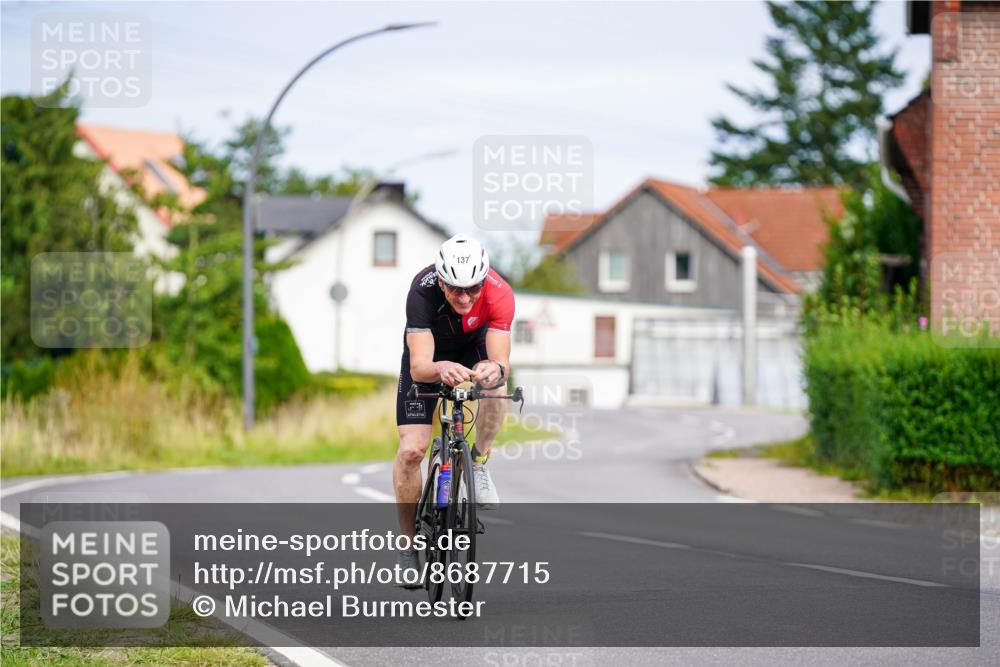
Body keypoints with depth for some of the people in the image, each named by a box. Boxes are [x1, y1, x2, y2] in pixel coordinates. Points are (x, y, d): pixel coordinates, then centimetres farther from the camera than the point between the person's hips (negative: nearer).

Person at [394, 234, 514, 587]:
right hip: (429, 352, -1)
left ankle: (479, 463, -7)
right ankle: (408, 542, 6)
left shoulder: (499, 293, -35)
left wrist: (496, 369, -63)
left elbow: (501, 360, -39)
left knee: (494, 382, -35)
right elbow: (419, 368, -43)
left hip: (474, 345, 1)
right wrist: (441, 369, -65)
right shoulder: (423, 291, -38)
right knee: (411, 449, -14)